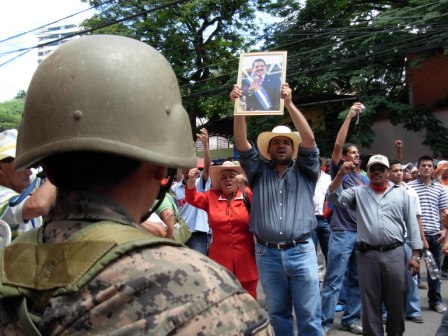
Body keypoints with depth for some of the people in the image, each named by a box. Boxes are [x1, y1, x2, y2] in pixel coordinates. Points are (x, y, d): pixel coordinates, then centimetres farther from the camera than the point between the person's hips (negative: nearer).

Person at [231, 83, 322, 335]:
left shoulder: (304, 170, 8)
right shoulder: (259, 171, 10)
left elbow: (309, 139, -7)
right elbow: (242, 143, -2)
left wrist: (289, 103, -15)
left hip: (301, 252, -1)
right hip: (267, 254, 2)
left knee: (309, 315, 4)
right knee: (277, 313, 13)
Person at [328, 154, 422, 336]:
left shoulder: (401, 193, 9)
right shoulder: (358, 192, 9)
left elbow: (412, 224, 7)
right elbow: (334, 197, -4)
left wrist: (415, 255, 2)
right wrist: (340, 174, -13)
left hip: (395, 254, 0)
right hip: (367, 255, 0)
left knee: (397, 301, 10)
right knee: (370, 302, 7)